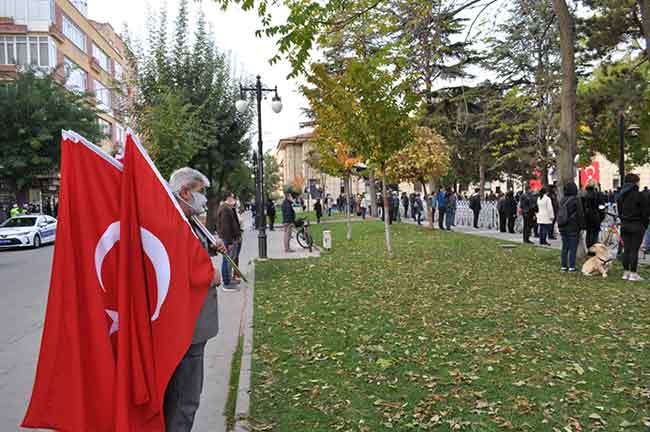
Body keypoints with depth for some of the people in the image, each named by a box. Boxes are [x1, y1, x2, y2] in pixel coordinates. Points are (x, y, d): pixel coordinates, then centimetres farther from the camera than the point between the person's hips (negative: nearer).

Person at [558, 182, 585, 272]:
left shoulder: (562, 200, 6)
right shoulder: (576, 200, -12)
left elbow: (559, 214, 14)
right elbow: (580, 214, -9)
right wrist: (581, 225, 1)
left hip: (563, 228, 5)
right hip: (573, 228, -5)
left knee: (564, 247, 12)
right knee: (573, 248, 0)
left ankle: (564, 266, 14)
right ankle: (571, 266, 1)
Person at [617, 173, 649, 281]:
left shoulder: (621, 195, 8)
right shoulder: (639, 195, -13)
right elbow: (644, 212, -10)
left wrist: (623, 221, 16)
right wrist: (645, 225, 0)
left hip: (624, 225, 6)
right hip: (637, 225, -6)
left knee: (626, 249, 10)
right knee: (634, 250, -2)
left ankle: (626, 272, 14)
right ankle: (633, 274, 1)